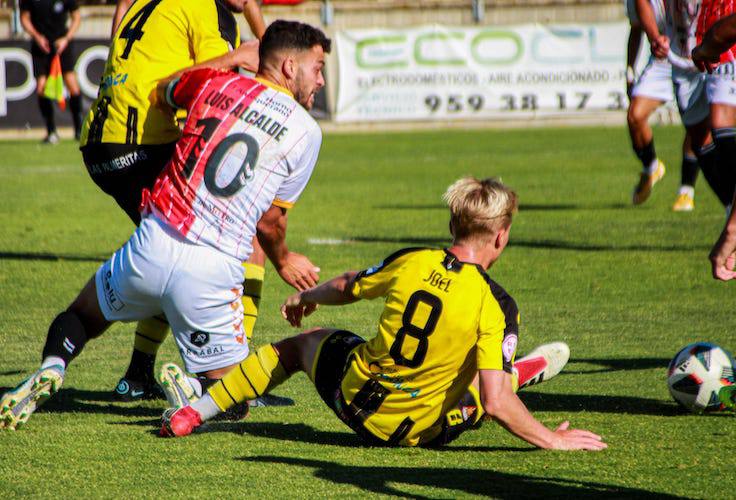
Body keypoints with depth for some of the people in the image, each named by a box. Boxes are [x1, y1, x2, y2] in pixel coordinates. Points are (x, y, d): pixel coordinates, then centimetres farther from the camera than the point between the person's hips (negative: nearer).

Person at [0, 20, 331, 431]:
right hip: (213, 273, -2)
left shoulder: (217, 84, 8)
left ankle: (52, 367, -3)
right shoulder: (306, 132, 2)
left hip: (152, 246, 2)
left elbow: (161, 92, 33)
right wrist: (283, 260, 34)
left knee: (82, 318, 29)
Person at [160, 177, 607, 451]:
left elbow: (345, 289, 11)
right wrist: (552, 440, -13)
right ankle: (519, 375, 52)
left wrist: (306, 297, 33)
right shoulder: (495, 305, -20)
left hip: (353, 400, 3)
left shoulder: (411, 262, -9)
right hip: (423, 430, -3)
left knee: (301, 344, 31)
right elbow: (495, 403, -24)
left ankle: (194, 412, 36)